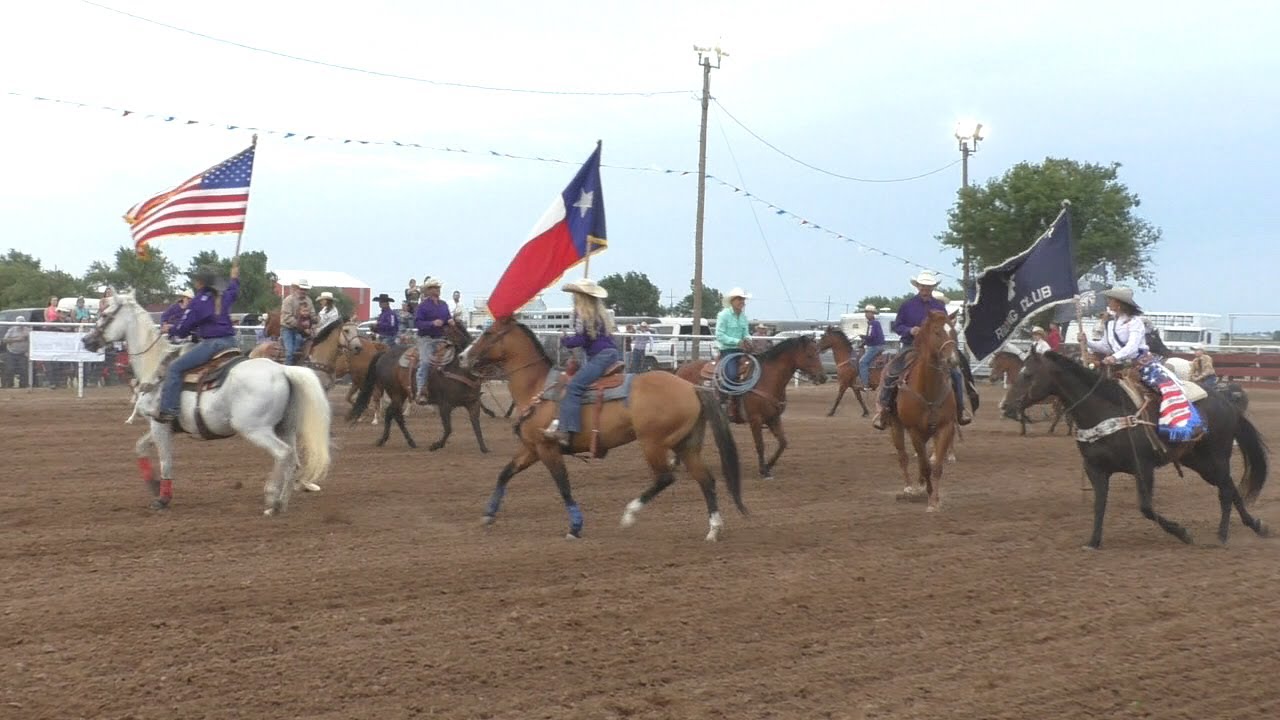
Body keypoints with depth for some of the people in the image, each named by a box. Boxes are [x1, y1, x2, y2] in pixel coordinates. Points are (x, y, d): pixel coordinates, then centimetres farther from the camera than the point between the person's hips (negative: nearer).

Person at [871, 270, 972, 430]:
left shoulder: (939, 306, 8)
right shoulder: (908, 305, 1)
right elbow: (897, 326, 4)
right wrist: (909, 330, -16)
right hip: (911, 346, -2)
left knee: (956, 373, -10)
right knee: (891, 372, -22)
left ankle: (960, 408, 7)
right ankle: (882, 407, -8)